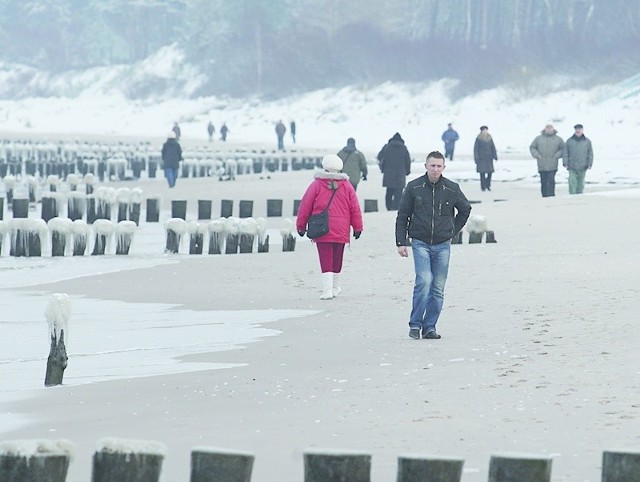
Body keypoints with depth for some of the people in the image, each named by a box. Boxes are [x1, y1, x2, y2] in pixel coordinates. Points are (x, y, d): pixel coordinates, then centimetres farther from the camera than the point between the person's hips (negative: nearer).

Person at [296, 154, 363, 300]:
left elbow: (305, 206, 0)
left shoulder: (317, 185, -3)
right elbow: (355, 208, 5)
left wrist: (301, 225, 9)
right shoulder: (346, 186, 3)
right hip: (341, 231, 3)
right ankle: (335, 288, 31)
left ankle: (327, 290, -17)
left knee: (326, 261, -5)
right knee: (337, 260, 17)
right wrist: (357, 227, 13)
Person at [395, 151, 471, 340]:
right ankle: (415, 324, -8)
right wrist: (401, 242, 0)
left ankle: (430, 327, 10)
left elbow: (465, 209, 20)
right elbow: (402, 216, 5)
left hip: (442, 245, 2)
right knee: (424, 281, -17)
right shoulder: (414, 187, -2)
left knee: (438, 289, 2)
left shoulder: (452, 189, 1)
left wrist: (453, 230, 13)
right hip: (420, 243, -2)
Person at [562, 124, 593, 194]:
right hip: (572, 167, -1)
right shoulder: (569, 141, 6)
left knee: (580, 183, 6)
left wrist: (589, 164, 1)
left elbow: (590, 154, 9)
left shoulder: (587, 141, 8)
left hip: (582, 167, 1)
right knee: (572, 181, -12)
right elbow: (565, 153, 6)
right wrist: (565, 163, -4)